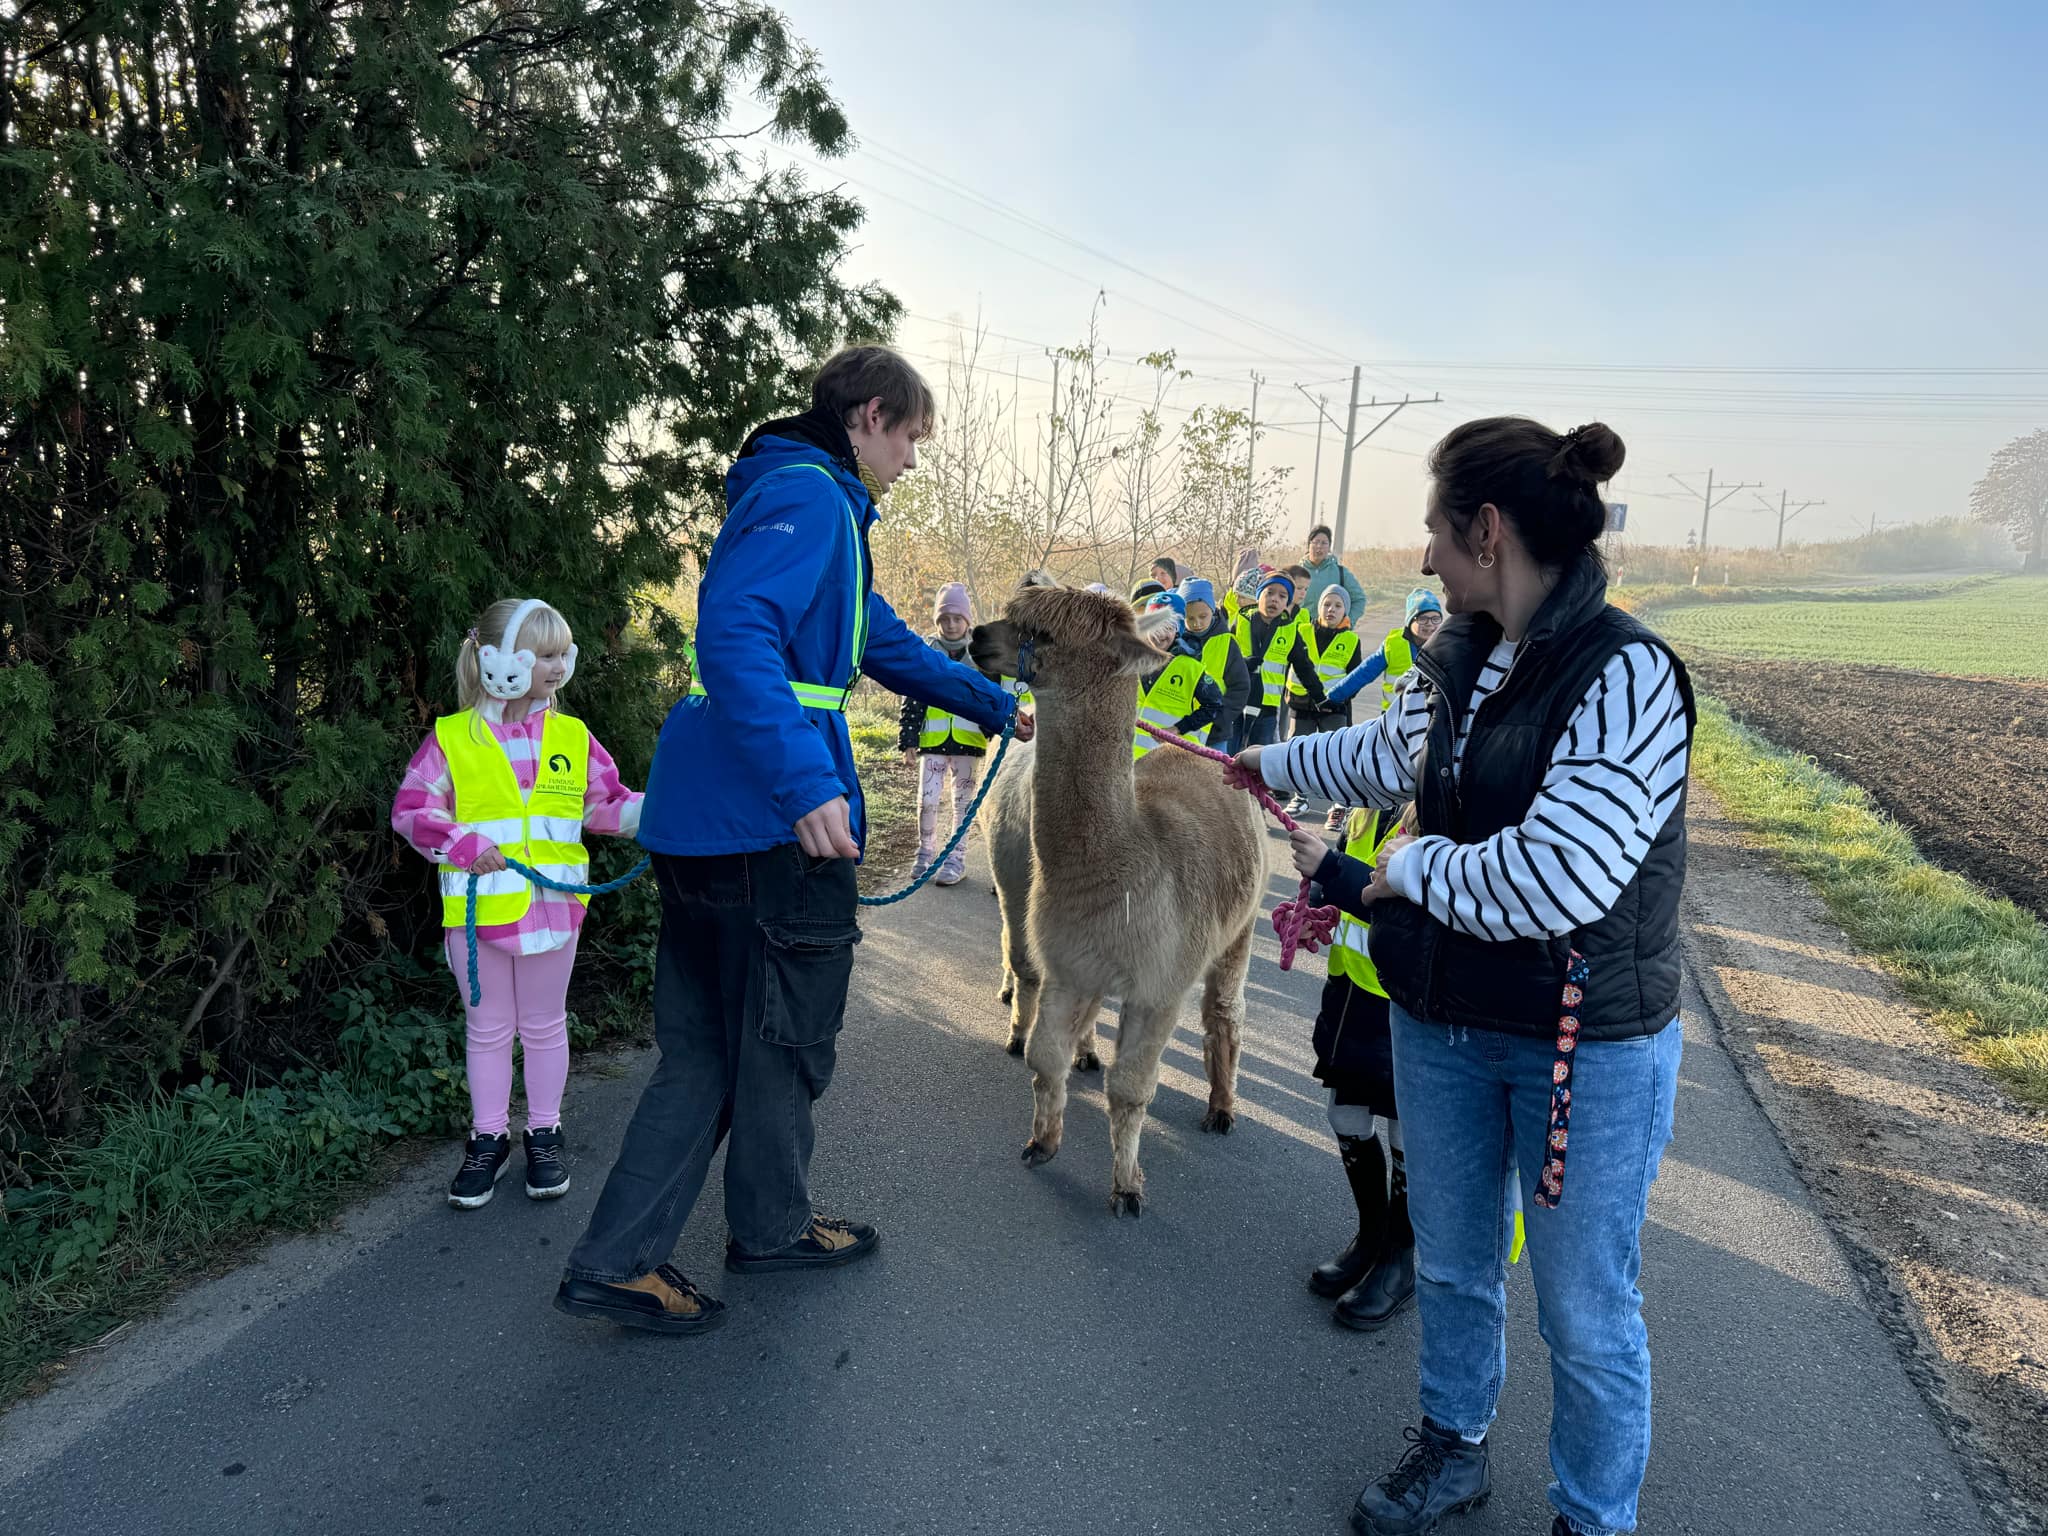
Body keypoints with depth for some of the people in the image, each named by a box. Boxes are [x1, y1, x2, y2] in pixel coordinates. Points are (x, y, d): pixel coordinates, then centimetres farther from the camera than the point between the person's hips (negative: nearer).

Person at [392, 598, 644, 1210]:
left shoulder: (573, 738, 5)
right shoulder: (451, 738, -3)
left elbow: (607, 806, 6)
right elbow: (410, 810, -3)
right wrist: (461, 843, -17)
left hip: (551, 907, 2)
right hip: (478, 907, -2)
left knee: (544, 1025, 14)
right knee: (487, 1029, 12)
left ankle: (544, 1134, 28)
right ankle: (488, 1139, 26)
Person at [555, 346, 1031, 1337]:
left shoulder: (817, 504, 23)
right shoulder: (807, 495, -10)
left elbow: (884, 643, 33)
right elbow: (735, 632, -27)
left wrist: (994, 704, 41)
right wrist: (807, 783, -32)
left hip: (703, 821, 10)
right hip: (767, 821, -10)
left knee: (707, 1046, 14)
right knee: (785, 1035, 9)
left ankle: (614, 1262, 17)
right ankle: (771, 1228, 30)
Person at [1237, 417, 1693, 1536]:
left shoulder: (1627, 674, -23)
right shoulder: (1457, 659, 0)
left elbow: (1556, 882, -32)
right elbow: (1382, 754, 21)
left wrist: (1410, 868, -16)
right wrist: (1270, 764, 35)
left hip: (1587, 1045, -7)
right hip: (1440, 1020, 7)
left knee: (1584, 1310, 9)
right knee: (1448, 1264, 23)